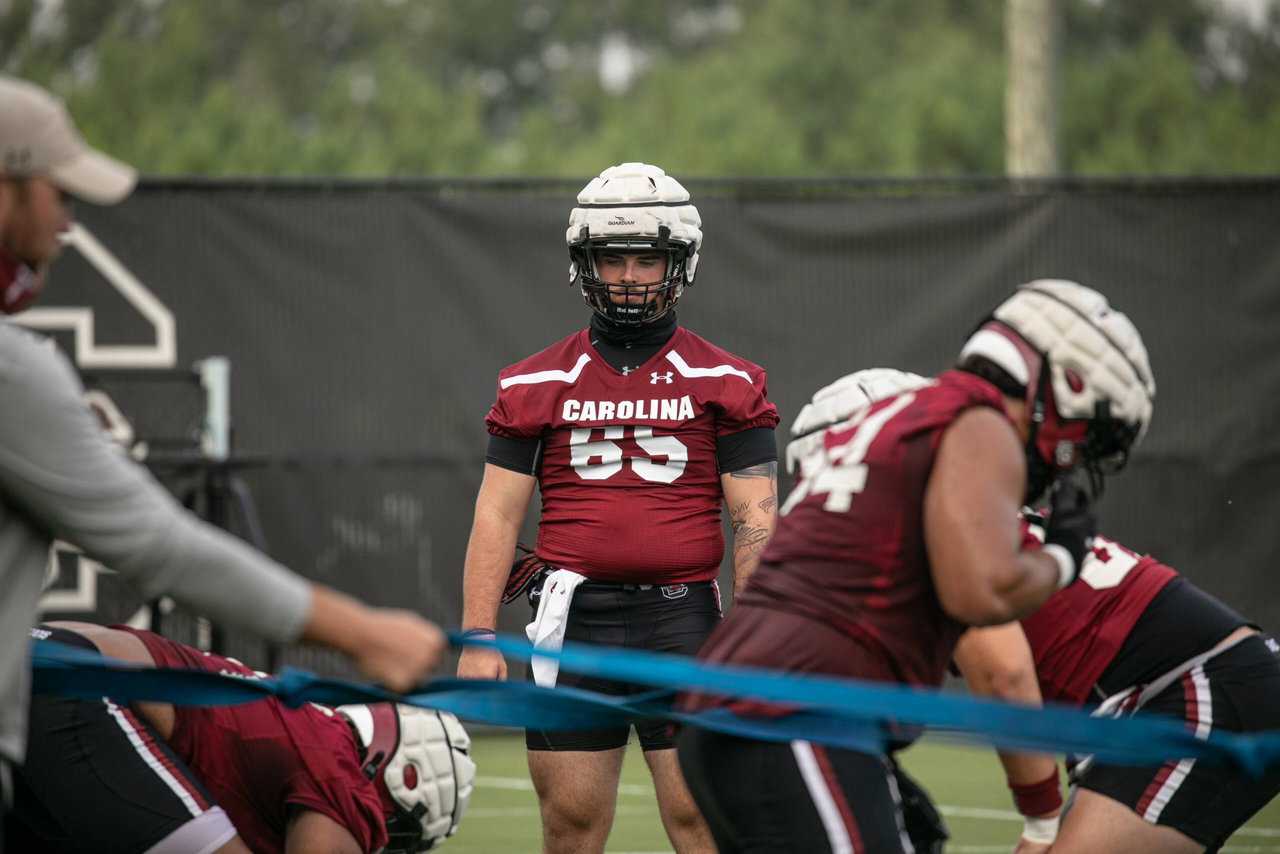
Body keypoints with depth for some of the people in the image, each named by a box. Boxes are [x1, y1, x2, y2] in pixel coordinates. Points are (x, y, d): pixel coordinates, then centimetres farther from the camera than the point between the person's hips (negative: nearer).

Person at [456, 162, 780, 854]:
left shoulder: (725, 385, 5)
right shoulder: (537, 385, 8)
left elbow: (755, 519, 2)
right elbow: (496, 516, 8)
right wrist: (477, 637, -1)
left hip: (682, 615, -2)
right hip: (574, 616, 2)